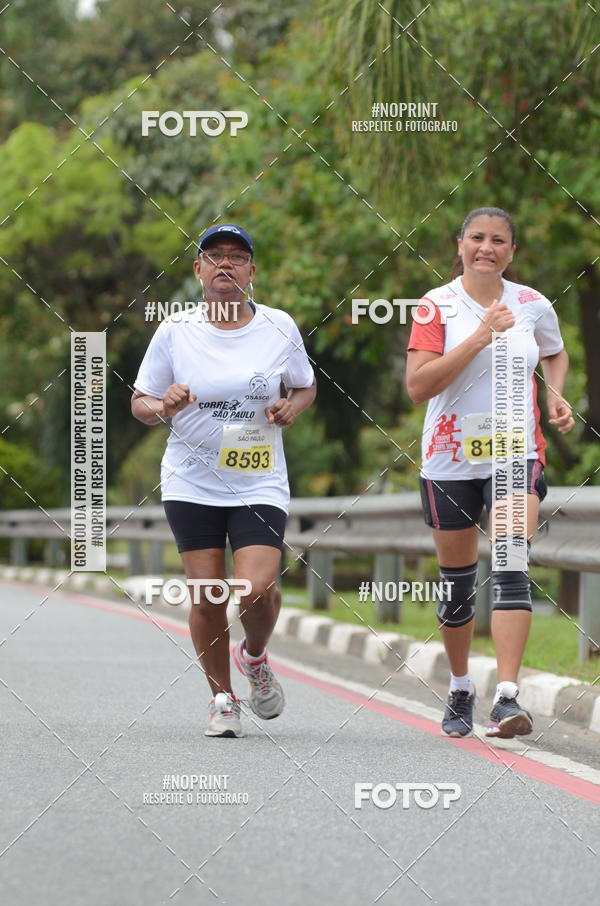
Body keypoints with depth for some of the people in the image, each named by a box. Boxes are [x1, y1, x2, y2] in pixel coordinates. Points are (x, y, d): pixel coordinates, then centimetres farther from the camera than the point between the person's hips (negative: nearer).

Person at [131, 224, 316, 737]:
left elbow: (305, 386, 16)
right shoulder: (174, 331, -2)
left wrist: (293, 406, -6)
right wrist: (164, 408, -17)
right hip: (192, 483, 0)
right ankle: (222, 698, 19)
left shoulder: (279, 327, 0)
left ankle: (255, 658, 18)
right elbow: (140, 402, 6)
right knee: (206, 595, -3)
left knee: (256, 587, -16)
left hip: (260, 484, 0)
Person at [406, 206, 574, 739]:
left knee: (511, 567, -19)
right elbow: (417, 386, -16)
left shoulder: (533, 305, 4)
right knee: (457, 581, 9)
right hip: (451, 459, 0)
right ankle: (460, 690, 31)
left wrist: (556, 396, 4)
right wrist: (480, 336, -20)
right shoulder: (438, 306, -4)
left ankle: (508, 698, -26)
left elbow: (556, 355, 25)